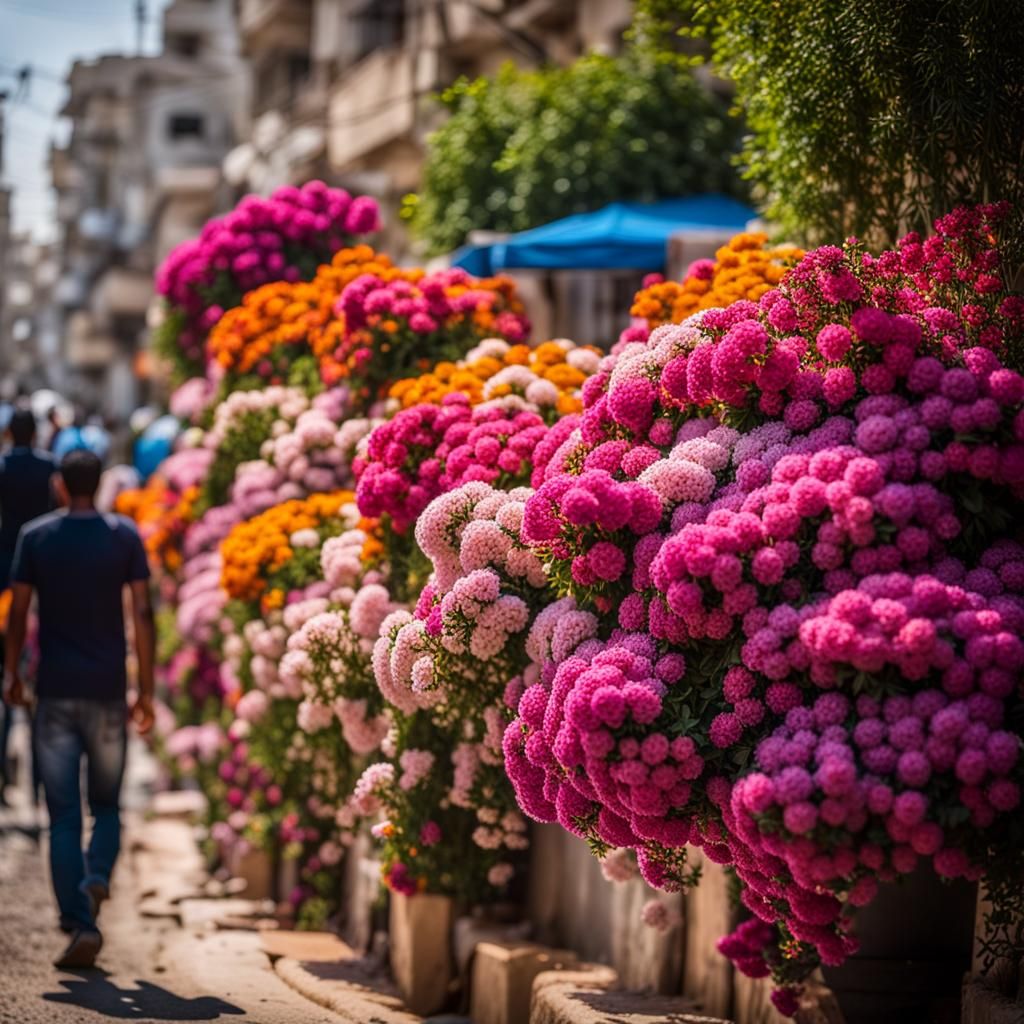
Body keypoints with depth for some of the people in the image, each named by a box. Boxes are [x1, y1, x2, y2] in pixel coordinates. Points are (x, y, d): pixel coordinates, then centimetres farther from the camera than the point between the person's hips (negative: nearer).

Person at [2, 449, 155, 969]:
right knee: (106, 804, 15)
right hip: (107, 692, 1)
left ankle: (80, 924, -7)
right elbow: (142, 615, -3)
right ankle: (97, 877, -14)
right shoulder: (124, 536, 1)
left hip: (56, 692, -1)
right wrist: (146, 690, 1)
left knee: (64, 815, 2)